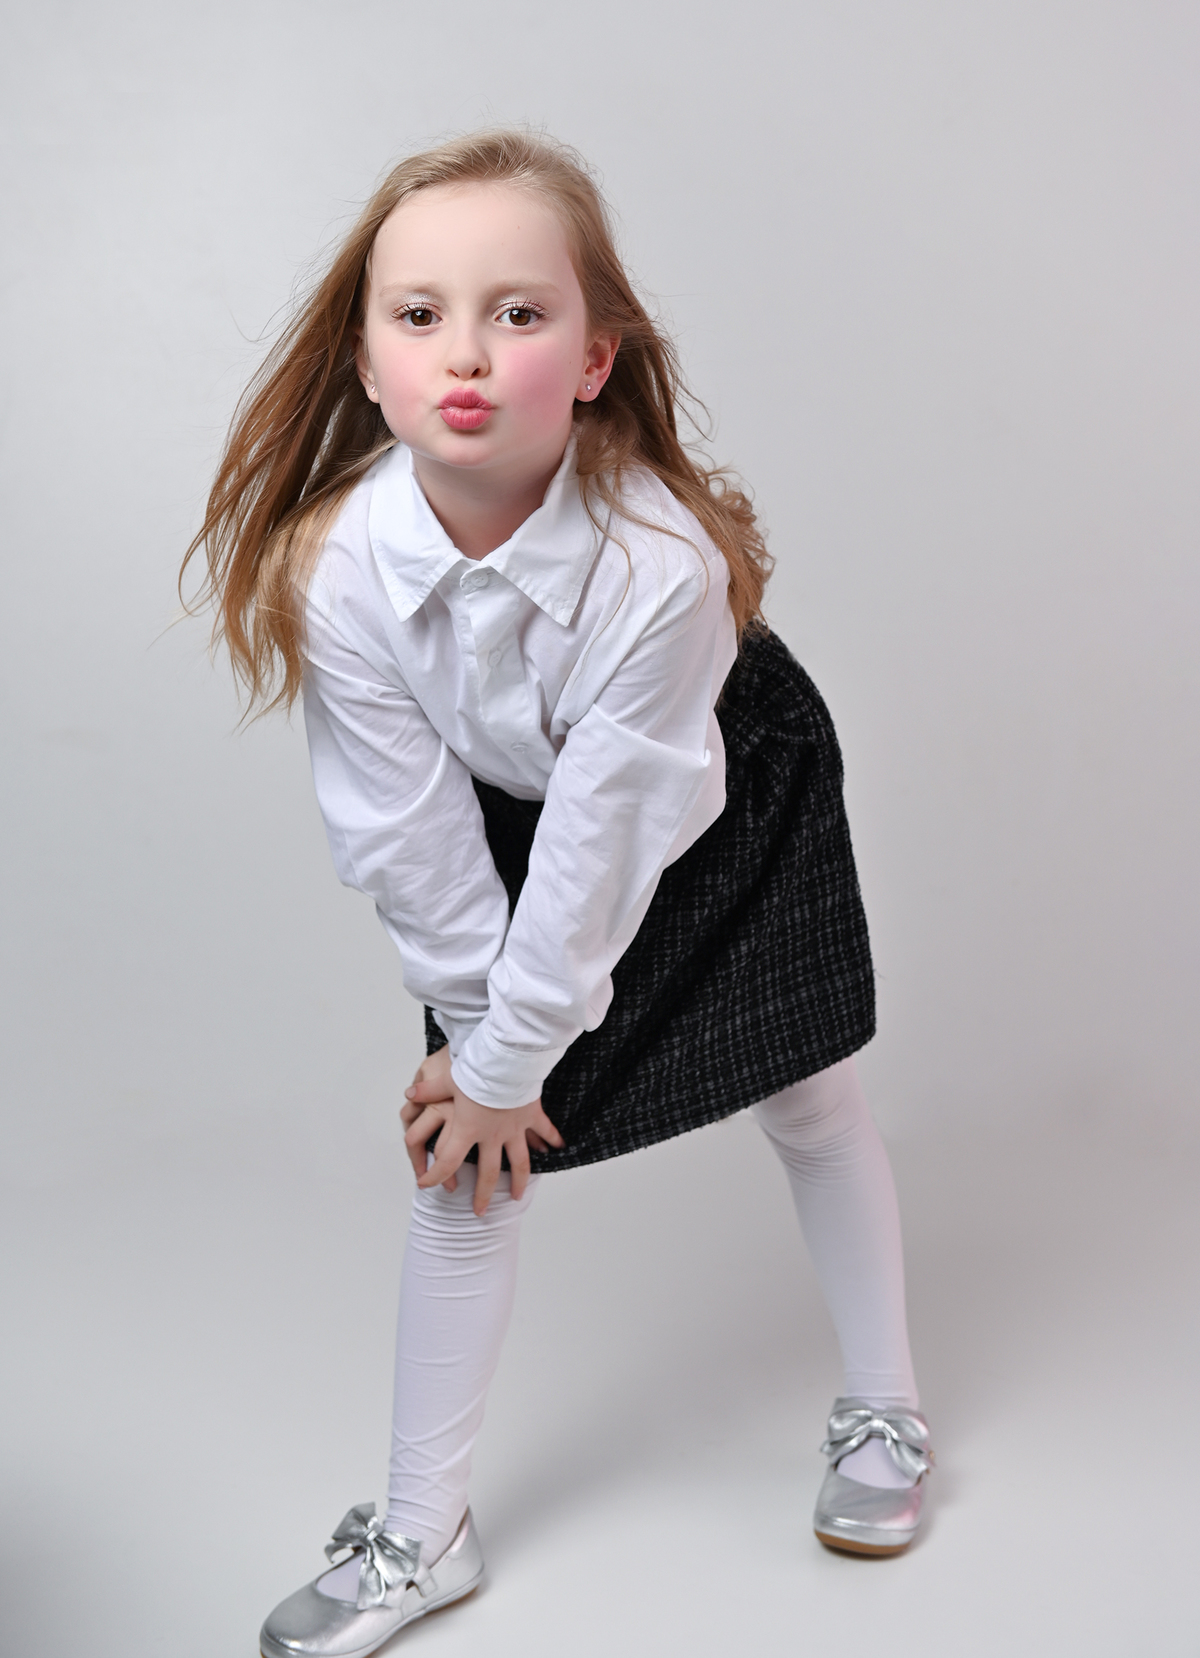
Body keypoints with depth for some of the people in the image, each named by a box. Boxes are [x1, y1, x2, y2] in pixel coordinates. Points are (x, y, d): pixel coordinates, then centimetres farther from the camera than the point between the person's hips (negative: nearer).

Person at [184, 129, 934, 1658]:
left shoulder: (661, 559, -38)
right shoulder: (339, 570, -30)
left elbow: (606, 827, -30)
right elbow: (408, 834, -18)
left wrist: (511, 1057, -21)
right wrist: (476, 1031, -10)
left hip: (722, 803, -2)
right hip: (513, 825, 2)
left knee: (809, 1104, 11)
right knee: (468, 1161, 3)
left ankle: (883, 1410, 37)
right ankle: (421, 1535, 18)